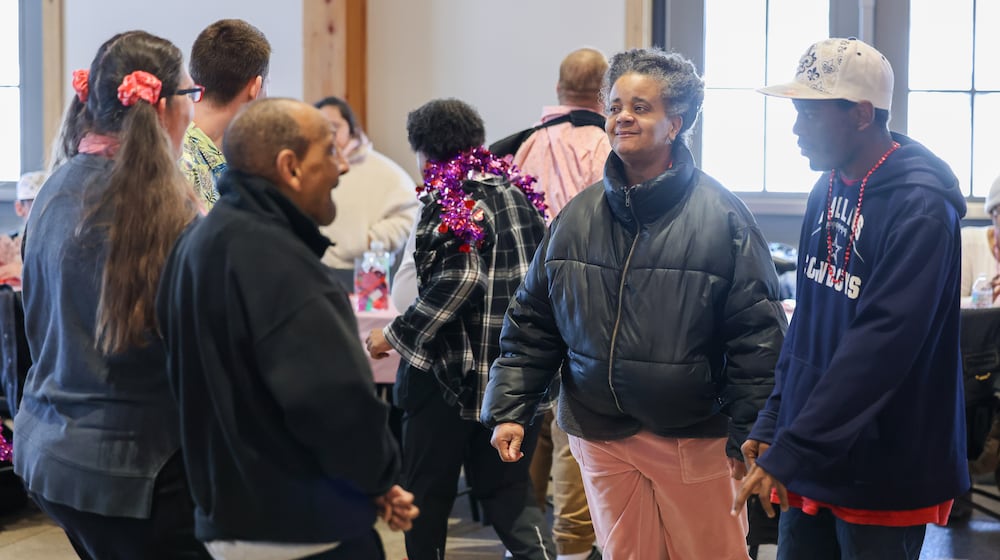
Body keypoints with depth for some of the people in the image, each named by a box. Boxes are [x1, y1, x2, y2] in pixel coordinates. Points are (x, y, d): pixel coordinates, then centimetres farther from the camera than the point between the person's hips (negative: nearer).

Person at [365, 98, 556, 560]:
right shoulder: (517, 188, 10)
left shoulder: (451, 196, -11)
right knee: (505, 487, 11)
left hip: (454, 366, -7)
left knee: (427, 491, 8)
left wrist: (396, 335, -12)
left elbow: (458, 280, -20)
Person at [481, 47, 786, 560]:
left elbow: (757, 336, -7)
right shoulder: (578, 215, 5)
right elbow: (531, 325, 9)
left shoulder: (721, 216, -7)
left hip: (694, 440, -3)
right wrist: (509, 410, 1)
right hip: (600, 436, 4)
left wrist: (749, 435, -8)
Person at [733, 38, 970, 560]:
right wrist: (773, 424, 8)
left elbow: (880, 345, -25)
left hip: (882, 474, -7)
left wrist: (790, 453, -26)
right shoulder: (828, 189, 6)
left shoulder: (920, 208, -19)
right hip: (811, 459, 7)